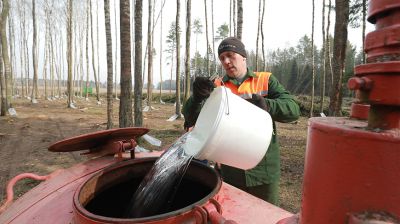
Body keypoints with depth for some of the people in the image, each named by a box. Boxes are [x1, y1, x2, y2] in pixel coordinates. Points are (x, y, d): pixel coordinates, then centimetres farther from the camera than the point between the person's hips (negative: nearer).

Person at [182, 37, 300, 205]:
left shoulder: (266, 80, 3)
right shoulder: (216, 87, 4)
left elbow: (292, 109, -6)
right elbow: (190, 117, -6)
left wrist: (267, 105, -26)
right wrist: (198, 97, -27)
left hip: (263, 170, 0)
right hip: (228, 171, 1)